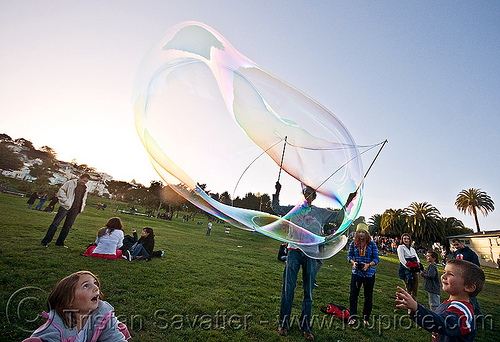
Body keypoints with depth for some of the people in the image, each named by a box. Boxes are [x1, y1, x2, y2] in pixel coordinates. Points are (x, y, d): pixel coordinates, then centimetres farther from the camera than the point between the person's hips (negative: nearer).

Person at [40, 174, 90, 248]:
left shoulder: (85, 188, 15)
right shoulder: (70, 183, -1)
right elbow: (61, 192, -3)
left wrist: (81, 207, 13)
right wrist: (65, 201, -13)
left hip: (75, 209, 5)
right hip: (66, 207, -5)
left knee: (68, 226, 8)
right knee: (55, 223, -1)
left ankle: (60, 242, 18)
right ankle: (45, 241, 8)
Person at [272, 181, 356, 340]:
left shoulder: (322, 212, 11)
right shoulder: (294, 209, 10)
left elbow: (340, 216, 12)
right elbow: (276, 208, 14)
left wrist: (349, 201, 1)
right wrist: (277, 192, 3)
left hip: (311, 255, 1)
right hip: (294, 252, -1)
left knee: (308, 292, 9)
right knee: (288, 288, 3)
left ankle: (305, 326, 25)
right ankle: (283, 323, 19)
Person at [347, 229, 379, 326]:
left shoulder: (372, 244, -5)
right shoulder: (353, 243, -1)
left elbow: (376, 258, -3)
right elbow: (349, 255, 7)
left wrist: (368, 265, -18)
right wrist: (353, 262, -12)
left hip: (369, 273, 0)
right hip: (356, 272, 0)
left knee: (368, 296, 11)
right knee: (353, 294, -4)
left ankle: (366, 317, 28)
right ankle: (353, 316, 8)